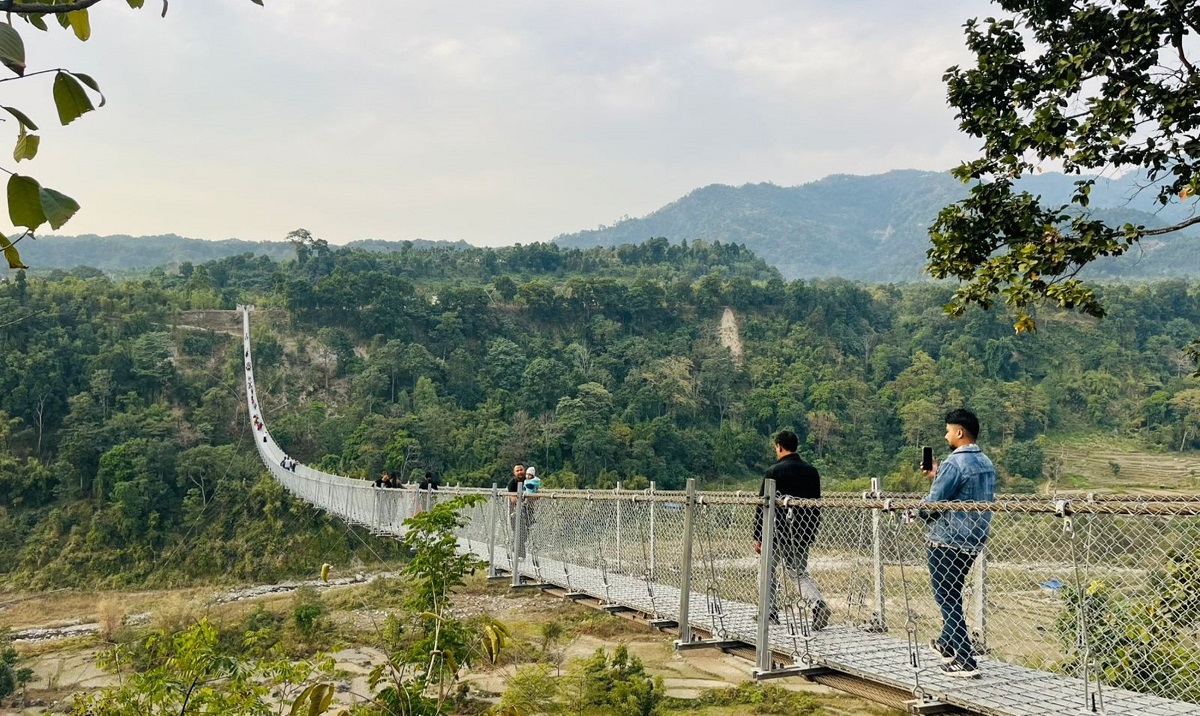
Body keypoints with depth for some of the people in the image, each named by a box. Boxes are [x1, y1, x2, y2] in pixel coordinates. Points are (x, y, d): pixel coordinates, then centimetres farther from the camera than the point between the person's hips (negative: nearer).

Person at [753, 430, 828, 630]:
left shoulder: (774, 471, -9)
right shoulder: (812, 471, 7)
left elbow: (763, 506, -9)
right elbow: (817, 504, 11)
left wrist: (758, 537, -5)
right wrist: (812, 532, 19)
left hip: (780, 531, -4)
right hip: (805, 531, 4)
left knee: (767, 568, 16)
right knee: (799, 572, 9)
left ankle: (769, 611, 19)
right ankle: (818, 603, -17)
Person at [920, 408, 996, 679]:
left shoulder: (954, 463, -18)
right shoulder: (986, 464, 9)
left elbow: (931, 504, -17)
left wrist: (915, 509, 3)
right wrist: (937, 476, 18)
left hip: (947, 541, -9)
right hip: (974, 541, 9)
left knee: (947, 600, 0)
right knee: (952, 596, 24)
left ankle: (966, 662, 0)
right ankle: (947, 643, 36)